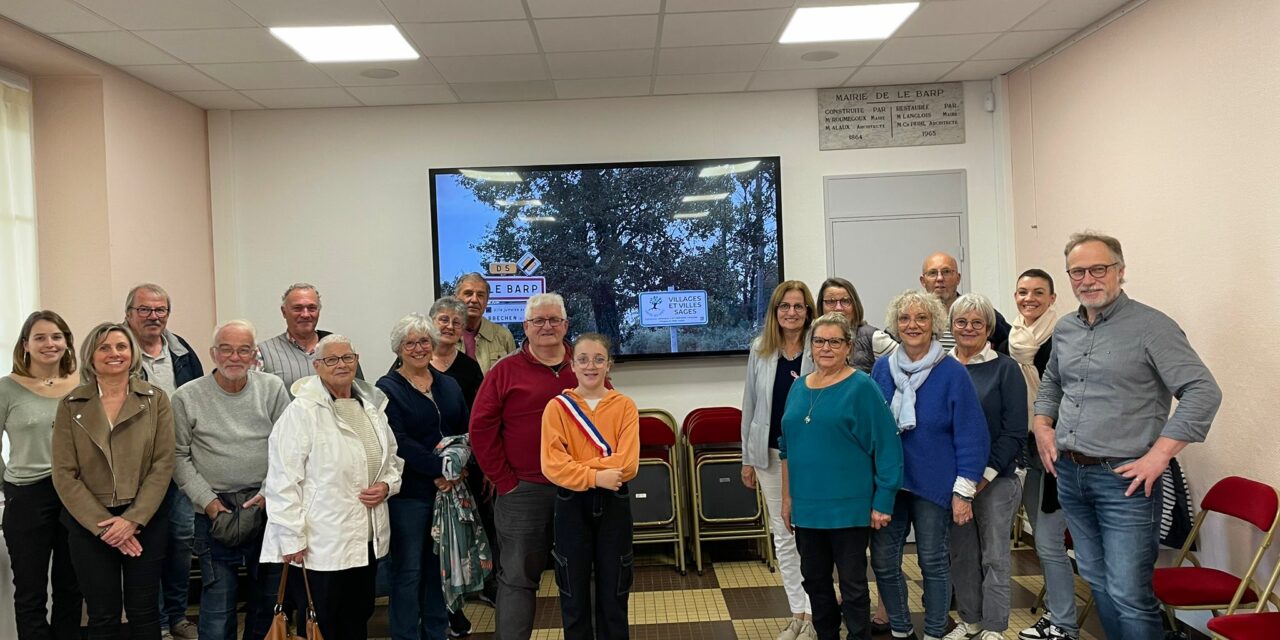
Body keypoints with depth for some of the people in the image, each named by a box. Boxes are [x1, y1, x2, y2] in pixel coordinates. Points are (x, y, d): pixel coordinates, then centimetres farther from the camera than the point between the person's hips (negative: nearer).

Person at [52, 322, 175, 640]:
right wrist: (103, 524, -11)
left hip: (145, 520, 0)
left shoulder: (156, 400, 0)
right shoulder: (71, 405, 1)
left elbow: (163, 464, -4)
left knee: (144, 613, 7)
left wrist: (133, 519, -13)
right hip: (89, 524, 0)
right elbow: (64, 474, -3)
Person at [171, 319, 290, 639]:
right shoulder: (187, 397, -2)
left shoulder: (273, 388, 1)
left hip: (268, 508, 2)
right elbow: (179, 457, 0)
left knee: (269, 600, 13)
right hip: (216, 511, -2)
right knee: (217, 606, 2)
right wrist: (208, 501, -8)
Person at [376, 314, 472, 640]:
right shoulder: (387, 389, -4)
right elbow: (398, 441, -14)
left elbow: (466, 430, 8)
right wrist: (437, 470, -17)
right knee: (408, 570, 0)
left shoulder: (449, 385, 13)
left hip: (450, 488, 5)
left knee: (441, 565, 13)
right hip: (409, 491, -5)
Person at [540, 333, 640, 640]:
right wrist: (595, 476, -23)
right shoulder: (557, 407, -4)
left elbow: (627, 464, -13)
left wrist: (576, 467, -16)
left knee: (613, 590, 11)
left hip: (613, 503, 0)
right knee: (574, 591, 11)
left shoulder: (624, 406, -3)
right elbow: (552, 465, -13)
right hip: (572, 504, 0)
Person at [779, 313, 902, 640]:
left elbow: (887, 449, -10)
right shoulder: (799, 387, 8)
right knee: (814, 579, 15)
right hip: (807, 506, 6)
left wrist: (883, 503, -12)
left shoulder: (862, 387, -9)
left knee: (852, 583, 5)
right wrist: (787, 498, 12)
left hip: (849, 506, -5)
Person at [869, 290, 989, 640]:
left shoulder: (952, 372, -9)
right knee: (883, 561, 7)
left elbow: (971, 436, -9)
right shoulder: (882, 368, 2)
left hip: (933, 486, -3)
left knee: (933, 563, 9)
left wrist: (964, 491, -12)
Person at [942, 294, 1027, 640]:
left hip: (995, 478, -3)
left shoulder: (1005, 368, -5)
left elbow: (1014, 432, -9)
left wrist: (986, 474, -14)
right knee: (961, 553, 12)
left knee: (995, 555, 5)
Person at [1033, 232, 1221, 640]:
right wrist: (1043, 426, 10)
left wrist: (1158, 455, -19)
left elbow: (1203, 392, -16)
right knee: (1097, 580, 18)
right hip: (1070, 474, 7)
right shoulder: (1065, 330, 10)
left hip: (1124, 479, -7)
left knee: (1129, 594, -6)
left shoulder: (1151, 326, -11)